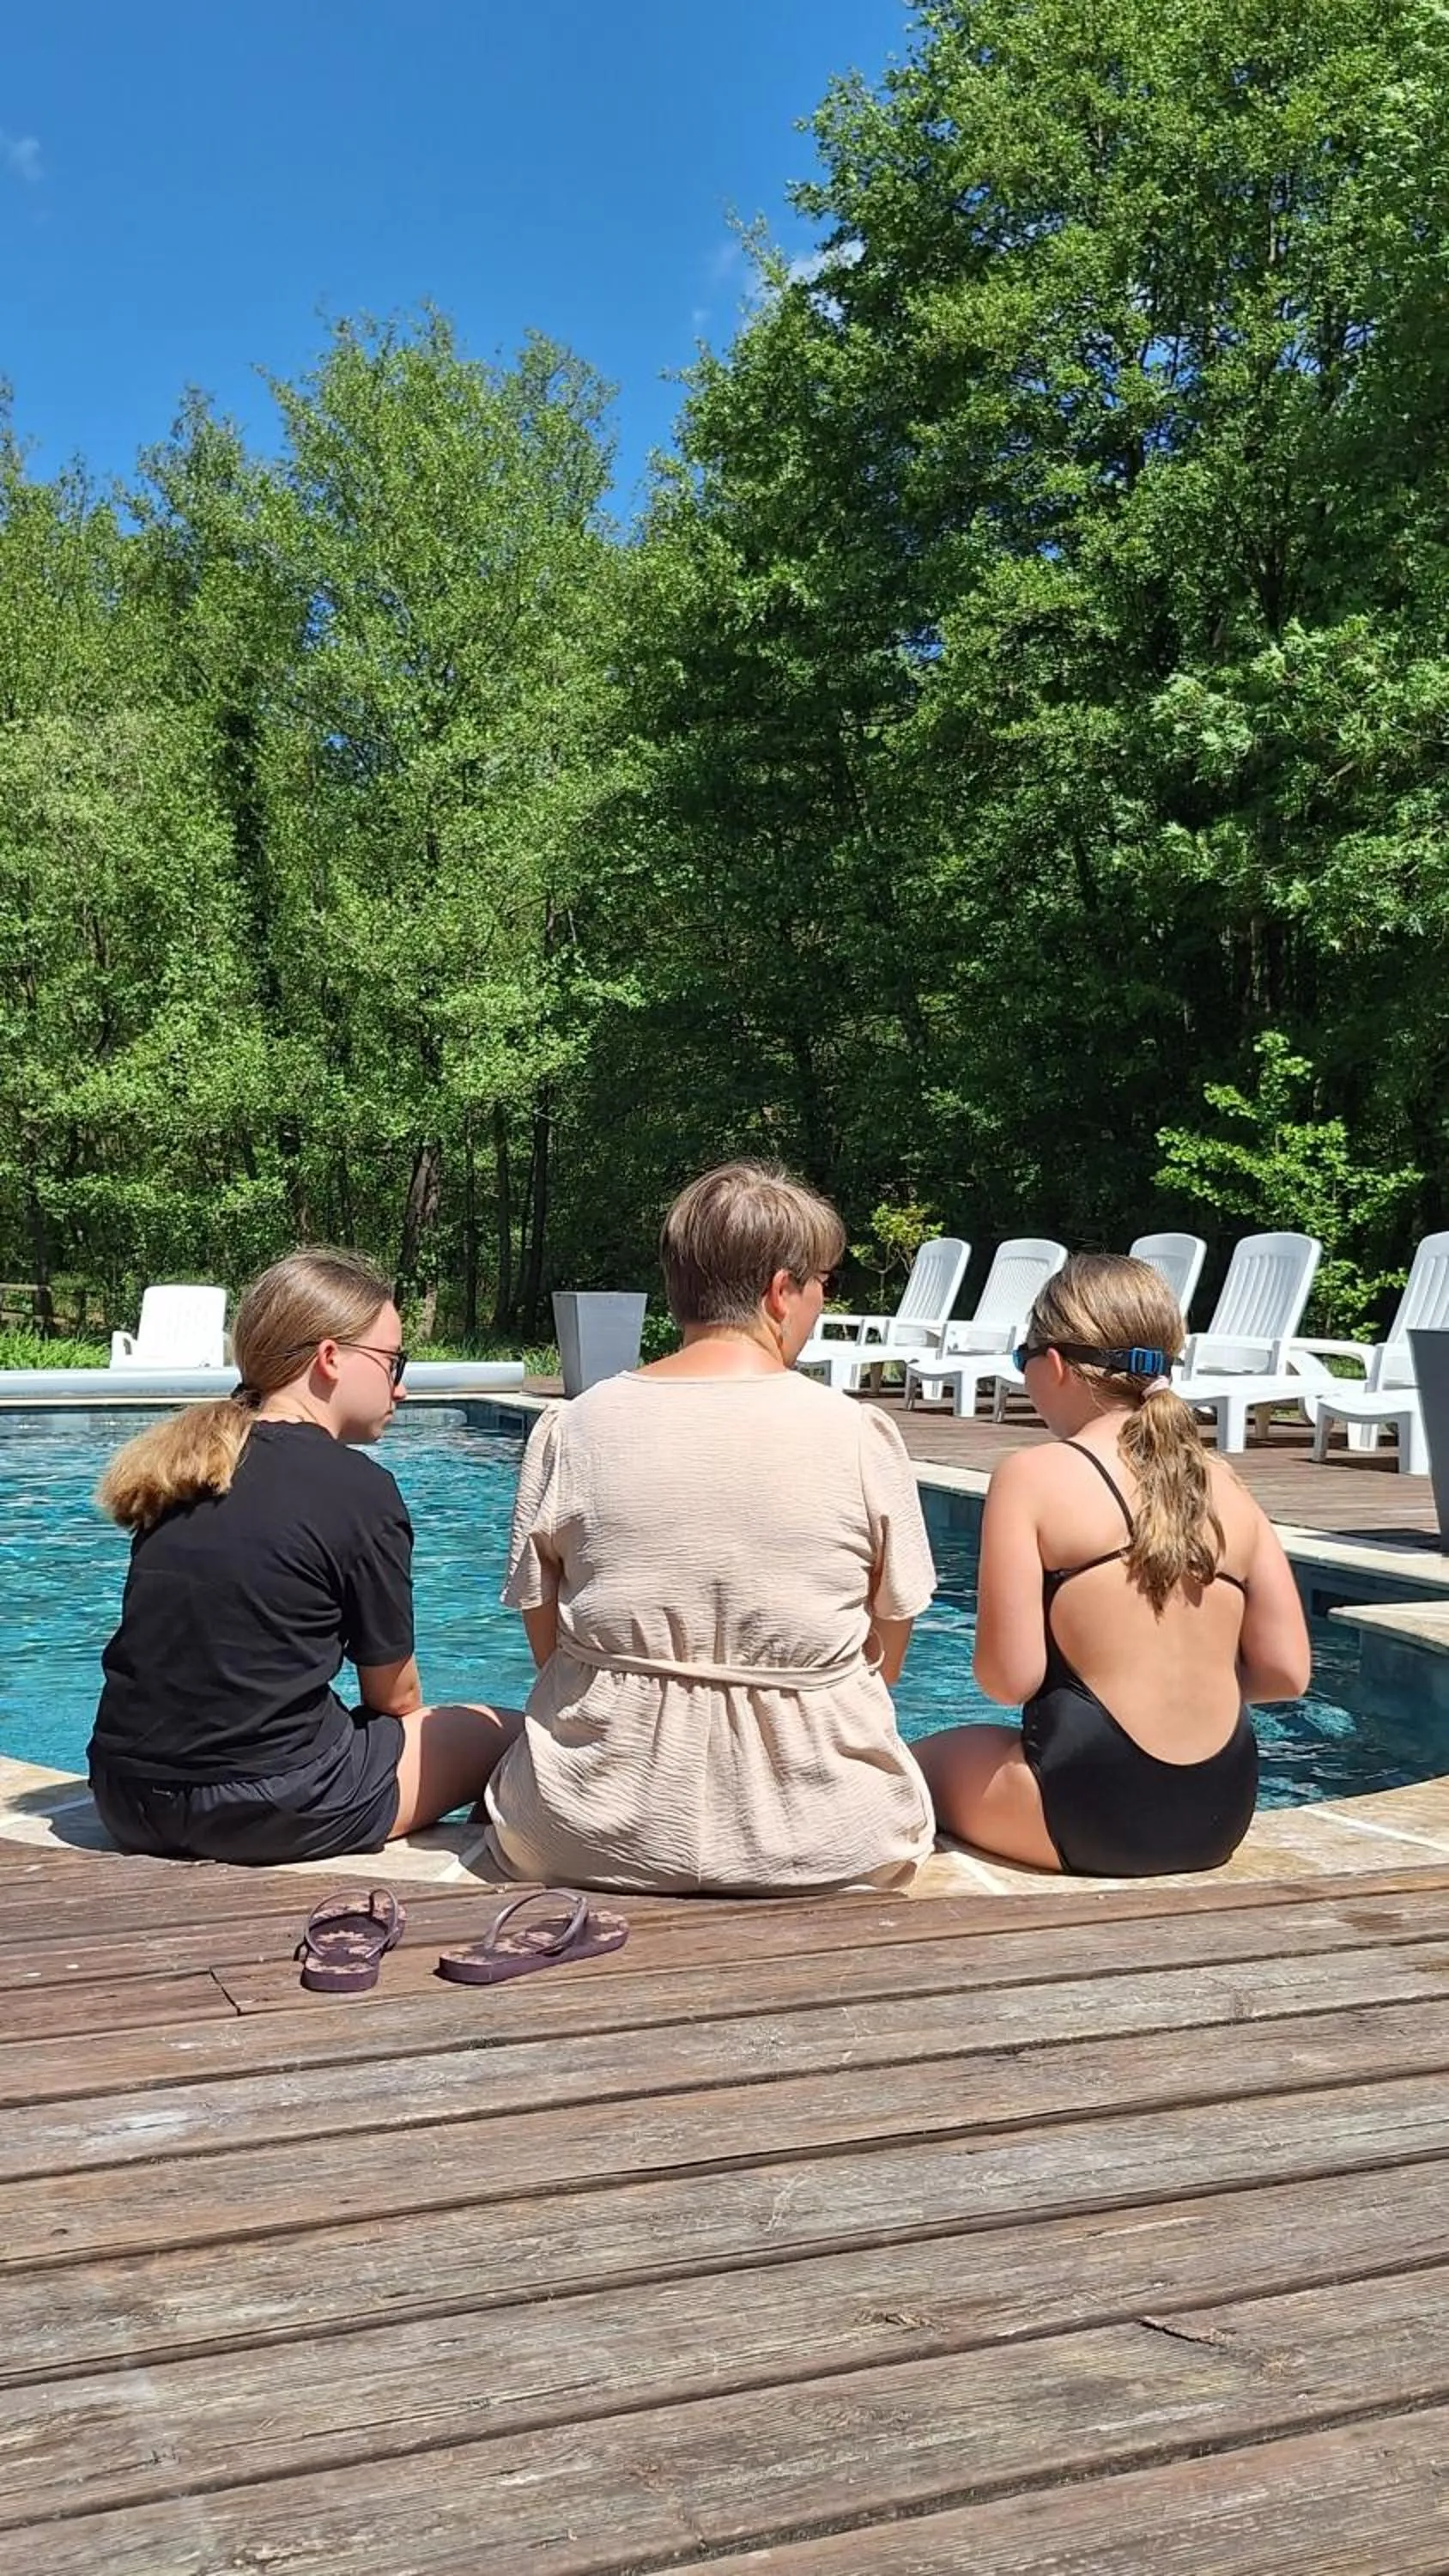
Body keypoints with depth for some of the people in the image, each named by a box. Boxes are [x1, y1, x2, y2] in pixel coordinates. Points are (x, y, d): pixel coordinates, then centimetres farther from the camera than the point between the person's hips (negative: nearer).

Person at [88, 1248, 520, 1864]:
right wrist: (418, 1723, 21)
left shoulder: (177, 1467, 8)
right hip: (269, 1811, -7)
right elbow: (394, 1694, -1)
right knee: (504, 1735, 10)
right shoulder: (359, 1489, -10)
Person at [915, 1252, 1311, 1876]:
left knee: (924, 1761, 24)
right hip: (1221, 1818, 6)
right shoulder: (1225, 1484, 4)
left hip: (1091, 1817, -6)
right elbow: (1285, 1672, 3)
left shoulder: (1033, 1475, -10)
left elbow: (1008, 1678, -14)